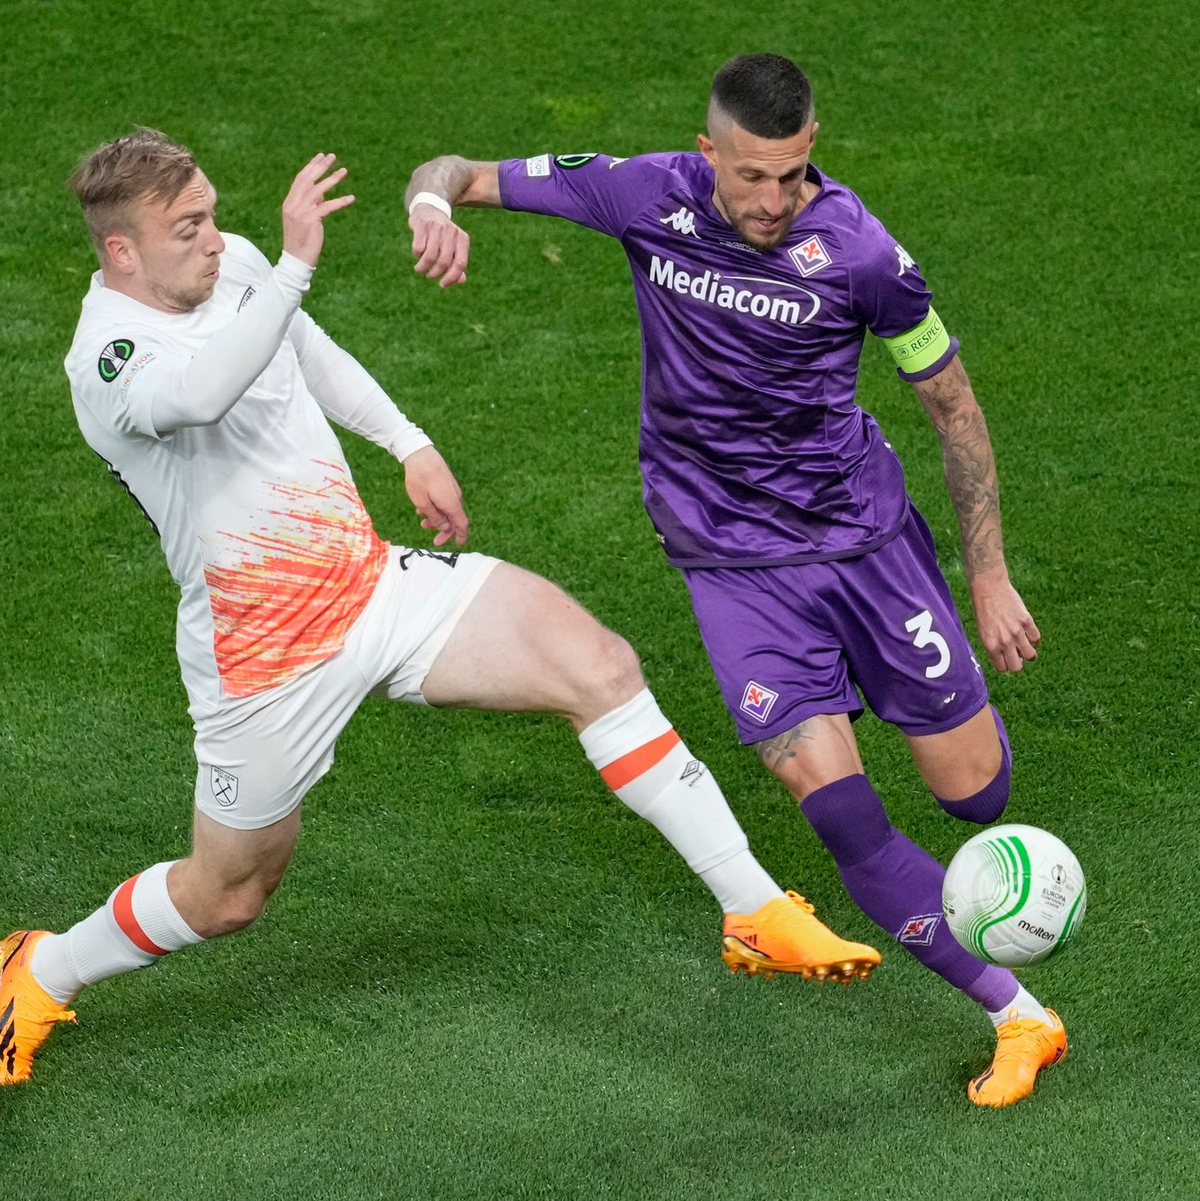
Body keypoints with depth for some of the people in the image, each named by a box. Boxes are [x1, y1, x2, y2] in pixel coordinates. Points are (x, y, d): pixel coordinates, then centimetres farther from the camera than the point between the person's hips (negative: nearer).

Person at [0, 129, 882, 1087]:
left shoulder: (230, 264, 1)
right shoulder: (109, 359, -23)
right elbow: (200, 395, -48)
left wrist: (410, 443, 22)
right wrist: (297, 263, -55)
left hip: (372, 577, 6)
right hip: (265, 653, -6)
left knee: (597, 663, -12)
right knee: (226, 897, 9)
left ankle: (757, 912, -4)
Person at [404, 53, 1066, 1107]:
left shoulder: (860, 252, -17)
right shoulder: (651, 195, -14)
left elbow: (955, 407, -4)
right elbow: (458, 174, -5)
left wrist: (991, 577, -3)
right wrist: (436, 207, -30)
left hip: (863, 530, 0)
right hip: (734, 563, 0)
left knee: (976, 793, 8)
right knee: (839, 812, -14)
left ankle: (951, 699, 47)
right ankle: (1020, 1020, -2)